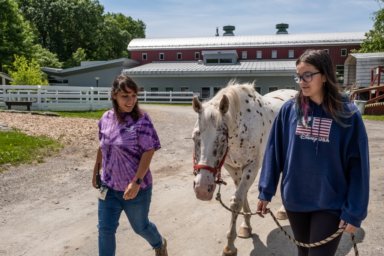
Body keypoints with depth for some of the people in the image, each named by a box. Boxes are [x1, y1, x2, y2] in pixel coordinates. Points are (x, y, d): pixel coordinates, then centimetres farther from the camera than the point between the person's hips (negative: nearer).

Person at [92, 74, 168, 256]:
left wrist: (136, 182, -24)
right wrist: (95, 171, 17)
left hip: (136, 188, -4)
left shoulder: (141, 121, -18)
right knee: (105, 230, 7)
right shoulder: (106, 118, -2)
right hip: (108, 186, 4)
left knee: (140, 226, 17)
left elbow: (148, 152, -19)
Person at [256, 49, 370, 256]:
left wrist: (354, 212, -11)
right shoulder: (289, 110, -6)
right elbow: (274, 152, 0)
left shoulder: (348, 115, -12)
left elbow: (357, 167, -9)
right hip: (294, 200, 3)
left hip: (330, 205, -3)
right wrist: (266, 191, 0)